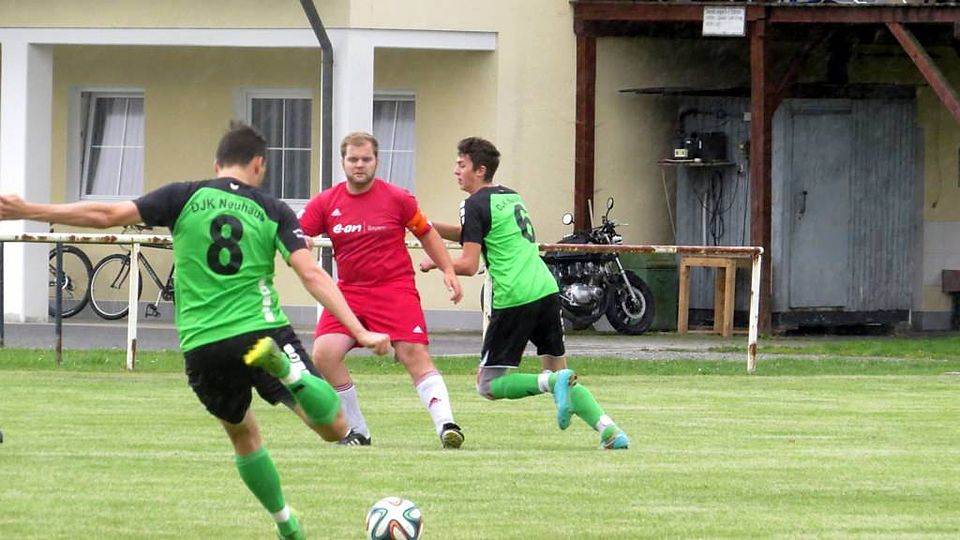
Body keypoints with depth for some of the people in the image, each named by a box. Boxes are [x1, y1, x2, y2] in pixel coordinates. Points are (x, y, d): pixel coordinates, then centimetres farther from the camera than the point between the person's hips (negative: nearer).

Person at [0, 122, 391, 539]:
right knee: (335, 428, -1)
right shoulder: (273, 212, 5)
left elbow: (106, 215, -2)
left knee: (242, 434, 26)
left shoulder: (187, 198, 4)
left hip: (203, 347, 2)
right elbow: (312, 275, -5)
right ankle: (281, 365, -26)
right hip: (262, 330, -2)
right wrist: (360, 332, -6)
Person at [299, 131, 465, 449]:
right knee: (324, 353, -13)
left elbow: (426, 234, 9)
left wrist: (448, 271, 3)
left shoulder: (397, 198, -2)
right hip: (349, 291, 3)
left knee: (414, 354, -18)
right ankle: (357, 431, 0)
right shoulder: (325, 203, 2)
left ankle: (445, 424, -22)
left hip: (395, 288, -3)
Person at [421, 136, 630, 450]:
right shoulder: (511, 197, 21)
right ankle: (609, 430, -2)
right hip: (547, 291, 8)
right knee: (557, 369, 15)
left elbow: (468, 265, -10)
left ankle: (553, 382, -22)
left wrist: (434, 263, 7)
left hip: (514, 300, -7)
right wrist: (432, 227, 29)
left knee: (488, 385, 2)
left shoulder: (476, 204, -4)